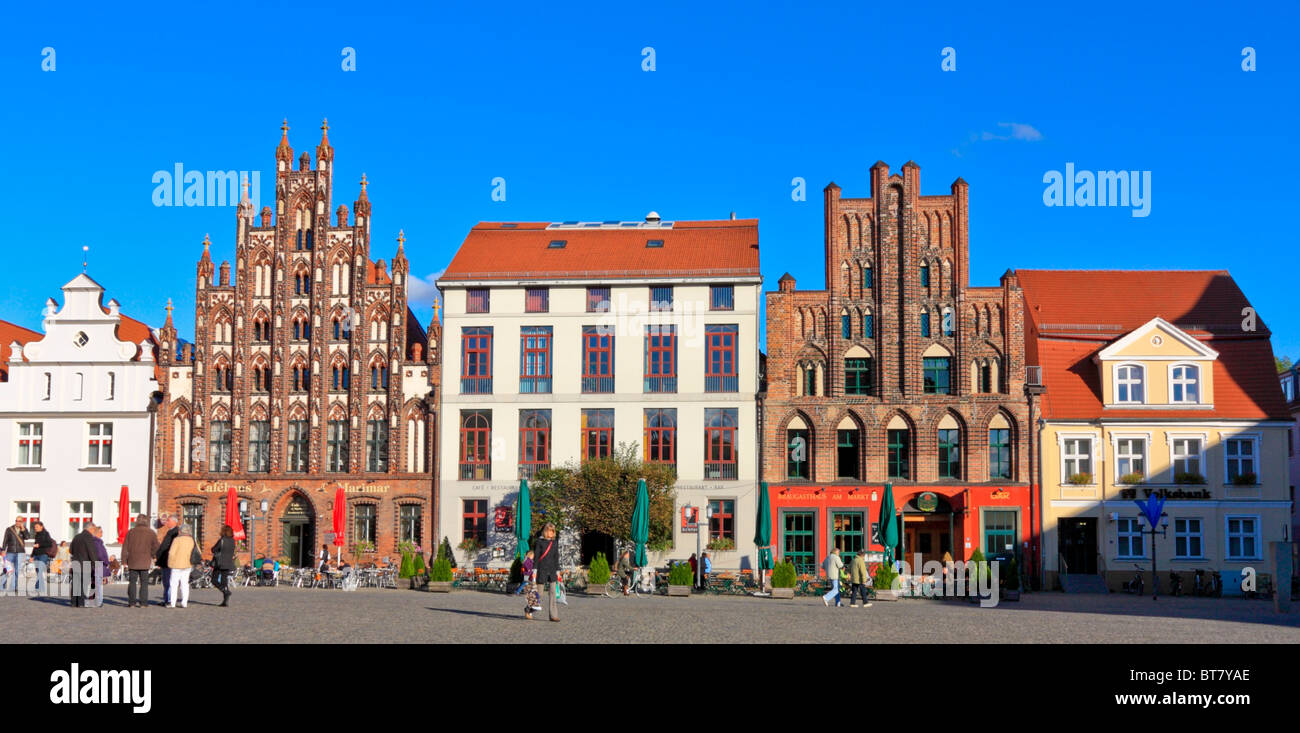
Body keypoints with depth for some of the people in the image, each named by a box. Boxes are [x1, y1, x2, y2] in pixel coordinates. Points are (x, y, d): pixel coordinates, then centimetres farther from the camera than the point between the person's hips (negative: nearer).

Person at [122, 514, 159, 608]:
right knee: (144, 582, 4)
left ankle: (132, 602, 3)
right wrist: (152, 556, 17)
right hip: (145, 562, -1)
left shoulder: (131, 532, 2)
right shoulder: (151, 533, -2)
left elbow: (125, 547, 4)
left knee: (132, 581, 7)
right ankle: (143, 603, 1)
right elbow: (156, 547, -1)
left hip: (132, 562, 1)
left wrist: (124, 560, 9)